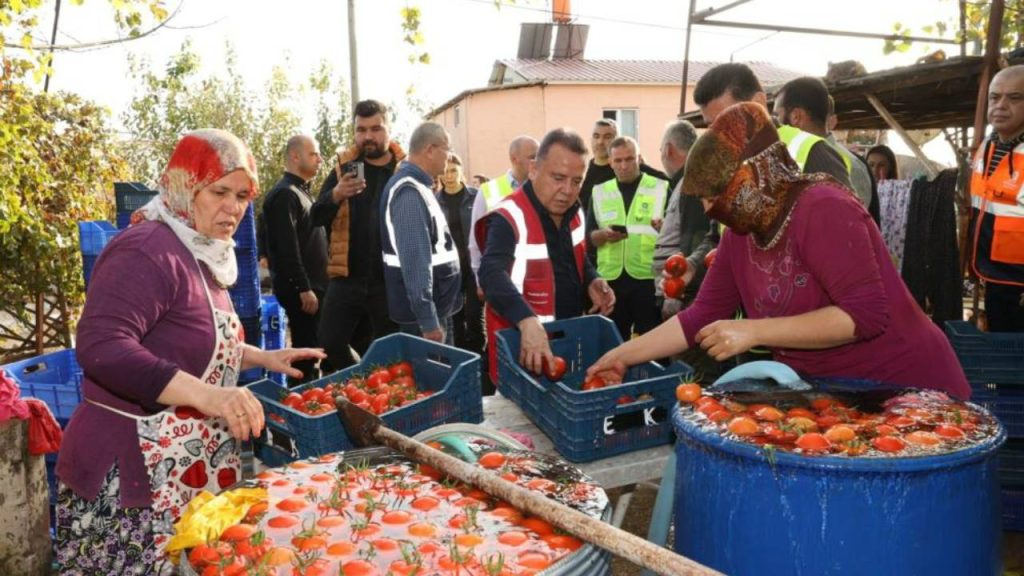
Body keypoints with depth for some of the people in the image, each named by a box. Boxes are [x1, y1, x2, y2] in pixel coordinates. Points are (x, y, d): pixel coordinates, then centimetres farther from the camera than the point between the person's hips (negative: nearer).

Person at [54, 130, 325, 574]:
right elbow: (100, 348, -29)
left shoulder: (201, 255, 12)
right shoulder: (146, 251, -18)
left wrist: (263, 358, 15)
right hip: (131, 480, -9)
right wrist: (204, 394, -36)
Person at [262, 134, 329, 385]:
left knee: (311, 349, 14)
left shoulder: (301, 191, 18)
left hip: (312, 284, 10)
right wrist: (304, 289, -22)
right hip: (300, 289, -10)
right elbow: (287, 248, -21)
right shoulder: (285, 194, -14)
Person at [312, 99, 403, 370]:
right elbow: (317, 217, -1)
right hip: (347, 277, 2)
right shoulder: (343, 166, 4)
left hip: (391, 280, -1)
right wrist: (337, 194, -22)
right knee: (329, 345, 1)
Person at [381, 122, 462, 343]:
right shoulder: (410, 192, -20)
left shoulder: (416, 186, 12)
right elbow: (414, 260, -27)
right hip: (424, 311, -10)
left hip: (436, 306, 10)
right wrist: (428, 320, -27)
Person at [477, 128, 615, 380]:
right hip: (520, 343, -7)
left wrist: (592, 281, -2)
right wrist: (528, 321, -53)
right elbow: (492, 275, -38)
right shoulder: (509, 218, -23)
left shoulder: (573, 211, 3)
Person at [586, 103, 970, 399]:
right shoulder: (740, 233, 1)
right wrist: (624, 355, 1)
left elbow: (867, 313, -28)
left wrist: (754, 331, -29)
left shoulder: (823, 210, -21)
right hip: (832, 395, 7)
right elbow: (703, 316, 5)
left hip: (905, 388, -7)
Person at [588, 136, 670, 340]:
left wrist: (665, 227, -21)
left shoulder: (660, 188, 4)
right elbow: (589, 236, 8)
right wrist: (604, 235, -14)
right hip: (611, 278, 3)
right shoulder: (600, 192, 11)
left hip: (649, 277, -2)